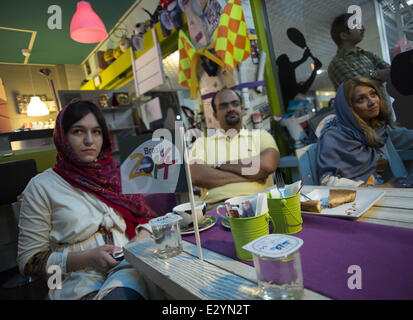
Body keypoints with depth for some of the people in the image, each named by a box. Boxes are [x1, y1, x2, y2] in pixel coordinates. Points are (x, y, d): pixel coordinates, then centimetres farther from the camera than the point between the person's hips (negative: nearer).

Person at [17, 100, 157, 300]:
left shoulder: (117, 175, 12)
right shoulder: (41, 186, 2)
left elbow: (147, 218, 17)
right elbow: (28, 261, 1)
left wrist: (143, 236, -6)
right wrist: (87, 257, -13)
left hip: (126, 269, 1)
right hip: (78, 282, -1)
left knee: (121, 294, -31)